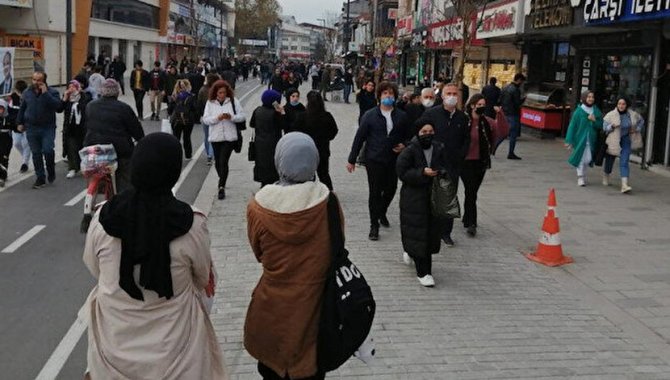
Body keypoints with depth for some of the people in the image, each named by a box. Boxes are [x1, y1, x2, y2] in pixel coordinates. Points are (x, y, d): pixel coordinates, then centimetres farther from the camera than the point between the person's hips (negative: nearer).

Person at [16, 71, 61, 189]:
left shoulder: (52, 92, -5)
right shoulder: (27, 93, 9)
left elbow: (57, 105, -23)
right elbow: (22, 109, 21)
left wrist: (45, 93, -24)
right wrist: (20, 122, 18)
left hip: (48, 128, -4)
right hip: (31, 128, 4)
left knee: (48, 150, -16)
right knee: (36, 154, 5)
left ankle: (51, 172, 11)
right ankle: (40, 178, 14)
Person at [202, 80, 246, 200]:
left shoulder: (233, 101, -2)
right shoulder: (210, 103, 2)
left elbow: (242, 116, -1)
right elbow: (205, 119, -2)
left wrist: (231, 117, -19)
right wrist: (217, 118, -19)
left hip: (229, 137, -3)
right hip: (215, 137, 3)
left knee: (223, 161, -12)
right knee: (218, 162, 13)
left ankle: (221, 187, -8)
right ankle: (222, 182, 37)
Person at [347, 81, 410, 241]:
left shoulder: (401, 116, 4)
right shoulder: (370, 115, -3)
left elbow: (407, 136, 15)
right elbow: (359, 138, 0)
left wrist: (404, 145, -8)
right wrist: (352, 160, 0)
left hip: (393, 160, 3)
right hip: (374, 160, -3)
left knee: (391, 189, 11)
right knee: (375, 192, 0)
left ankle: (382, 213, 40)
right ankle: (374, 225, 9)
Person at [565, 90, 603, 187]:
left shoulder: (597, 111, 5)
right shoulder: (579, 111, -5)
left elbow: (600, 126, 9)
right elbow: (572, 126, -6)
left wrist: (594, 120, -13)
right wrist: (569, 141, -10)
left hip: (591, 140, 3)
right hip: (580, 139, -3)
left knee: (588, 159, 4)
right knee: (581, 159, -1)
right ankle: (580, 177, 12)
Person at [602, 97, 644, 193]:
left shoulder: (632, 115, -2)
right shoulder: (610, 115, -11)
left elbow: (641, 121, 17)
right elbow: (604, 127, -12)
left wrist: (636, 130, 3)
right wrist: (612, 126, -30)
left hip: (625, 141, 1)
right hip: (613, 142, -1)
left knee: (624, 162, -12)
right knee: (609, 160, 15)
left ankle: (624, 185, -20)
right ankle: (606, 177, 43)